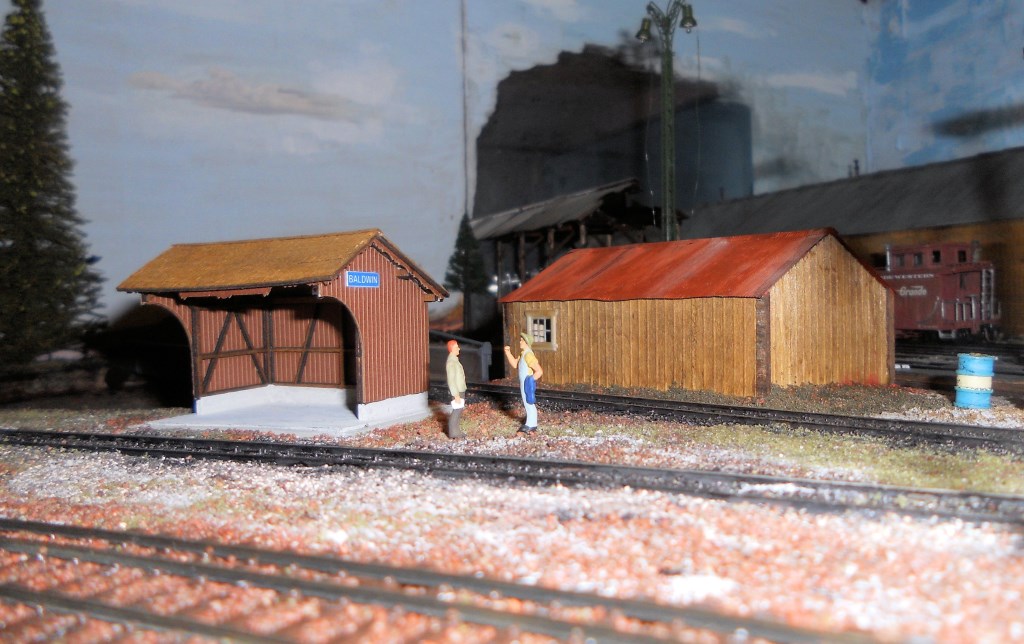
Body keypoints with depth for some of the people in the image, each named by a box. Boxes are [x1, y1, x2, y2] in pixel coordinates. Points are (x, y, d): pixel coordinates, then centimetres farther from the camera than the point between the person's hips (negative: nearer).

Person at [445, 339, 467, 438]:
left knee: (459, 411, 13)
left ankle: (456, 431, 19)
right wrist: (456, 395, -23)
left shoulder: (454, 360, 12)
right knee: (456, 411, -5)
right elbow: (451, 380, -22)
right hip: (457, 392, -10)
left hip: (460, 390, 10)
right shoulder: (451, 362, -19)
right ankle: (453, 433, 0)